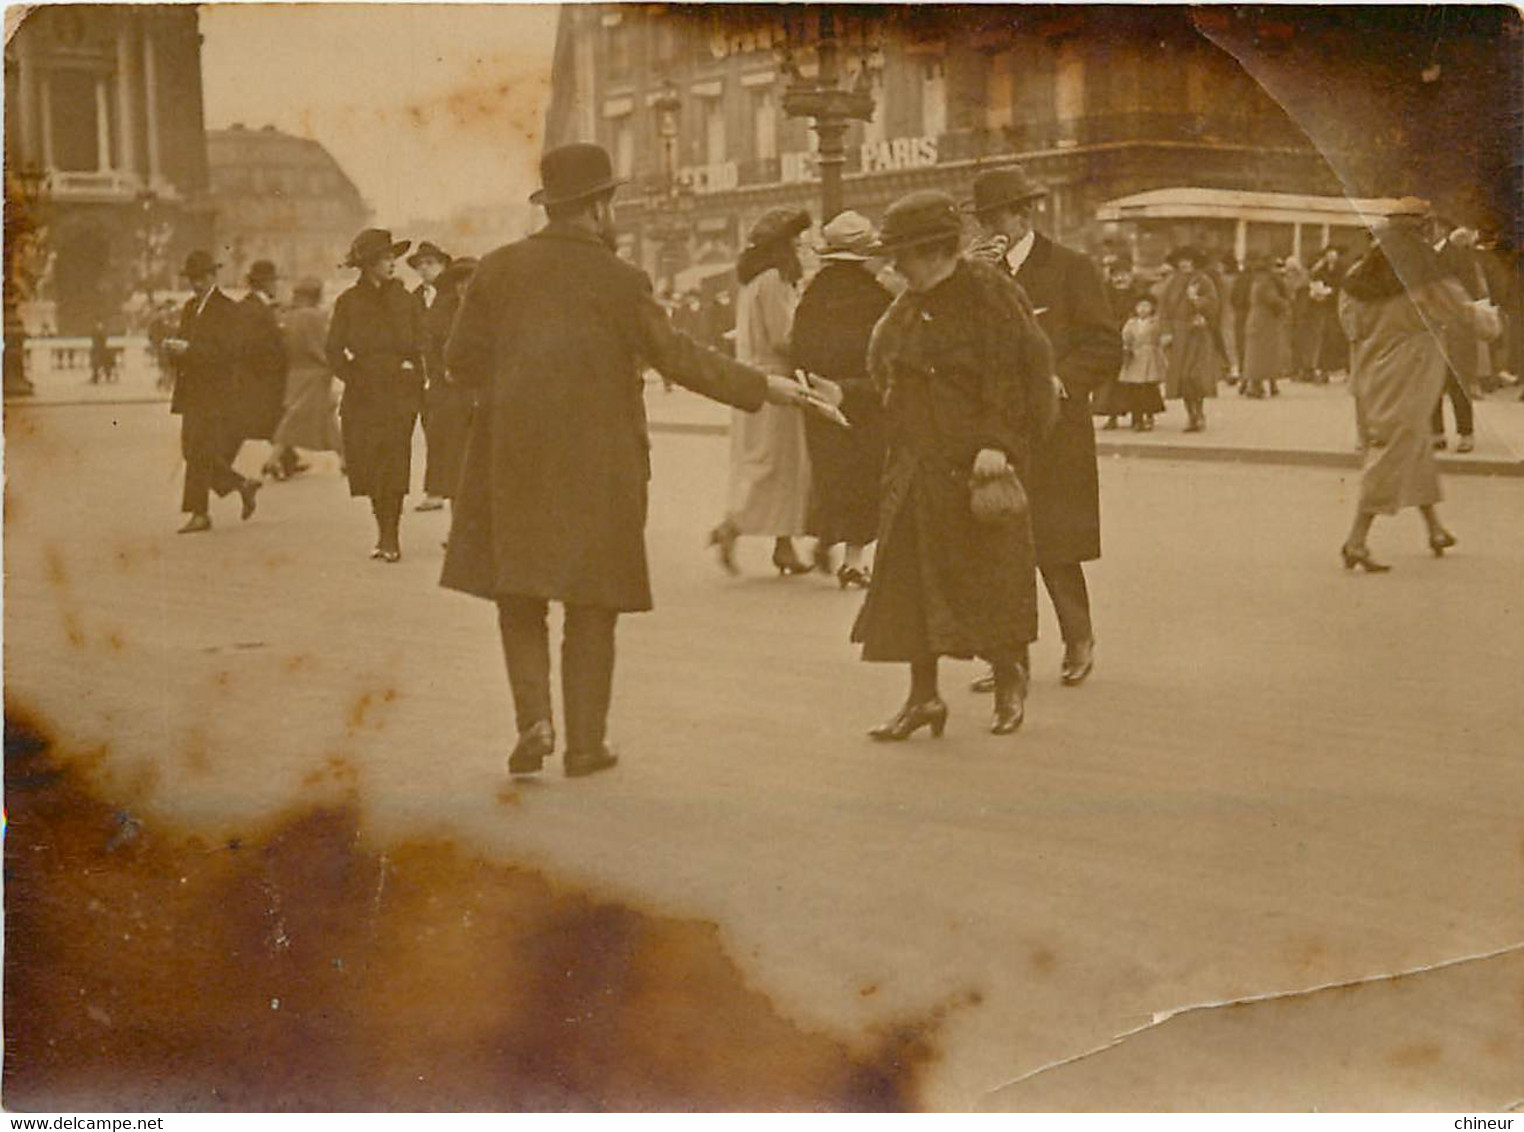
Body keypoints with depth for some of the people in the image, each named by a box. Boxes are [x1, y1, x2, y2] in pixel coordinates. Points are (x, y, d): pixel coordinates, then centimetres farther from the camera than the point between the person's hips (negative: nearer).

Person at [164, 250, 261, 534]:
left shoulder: (228, 309, -7)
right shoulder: (190, 307, 17)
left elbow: (228, 351, -17)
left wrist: (188, 349, -24)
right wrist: (174, 348, -4)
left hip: (217, 394, -8)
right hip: (193, 393, 8)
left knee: (200, 451, -12)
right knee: (193, 452, 7)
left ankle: (200, 513, -2)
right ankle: (244, 486, 19)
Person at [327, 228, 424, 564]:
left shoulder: (405, 300, 7)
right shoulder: (349, 302, 5)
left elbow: (417, 348, 9)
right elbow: (334, 350, 6)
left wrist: (415, 389, 0)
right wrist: (354, 378, -4)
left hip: (399, 394, -1)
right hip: (362, 397, 1)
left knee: (394, 465, -9)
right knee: (368, 466, 2)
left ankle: (390, 536, -5)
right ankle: (385, 532, 18)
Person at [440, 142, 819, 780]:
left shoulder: (499, 269, 3)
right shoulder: (617, 280, -7)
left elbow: (462, 359, 4)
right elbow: (676, 358, -7)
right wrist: (761, 388, 2)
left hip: (514, 459, 3)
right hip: (596, 463, -2)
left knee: (519, 595, 12)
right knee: (591, 606, 7)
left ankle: (534, 720, -4)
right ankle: (585, 743, 10)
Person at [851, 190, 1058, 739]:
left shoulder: (990, 293, -11)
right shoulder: (908, 307, 11)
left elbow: (1014, 377, -15)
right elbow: (883, 368, 24)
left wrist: (996, 444, -22)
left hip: (979, 462, -6)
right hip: (918, 463, 7)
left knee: (991, 572, 4)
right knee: (910, 577, 3)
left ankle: (1009, 681, 24)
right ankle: (923, 695, 10)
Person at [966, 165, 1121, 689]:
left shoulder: (1071, 269, 0)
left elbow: (1106, 348, -1)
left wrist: (1058, 380, -15)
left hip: (1052, 432, -4)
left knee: (1053, 546, -2)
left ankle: (1079, 640, 19)